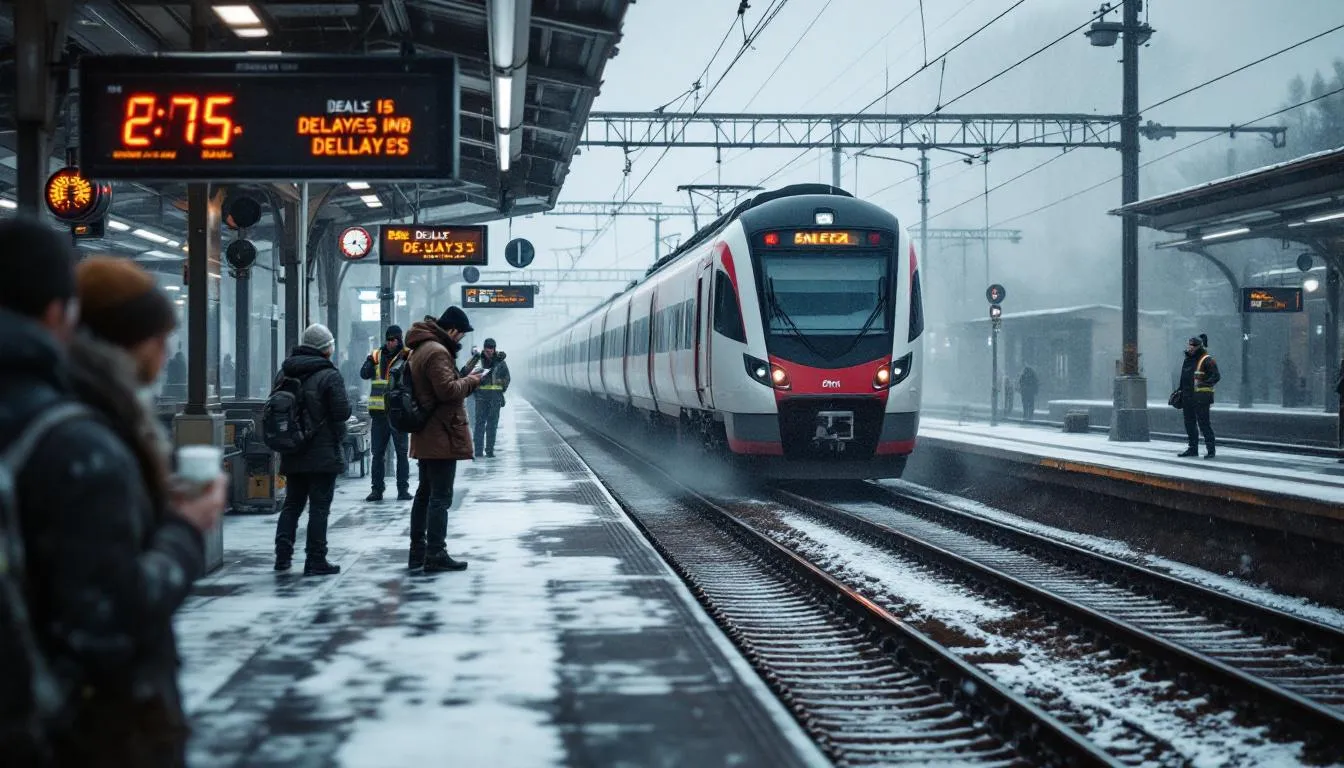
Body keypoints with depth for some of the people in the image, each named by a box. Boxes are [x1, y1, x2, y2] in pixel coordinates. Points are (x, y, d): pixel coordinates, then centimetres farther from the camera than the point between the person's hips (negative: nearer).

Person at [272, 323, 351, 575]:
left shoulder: (283, 374, 6)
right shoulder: (329, 376, -13)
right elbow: (342, 412, -16)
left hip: (292, 454, 6)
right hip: (323, 455, -6)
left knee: (291, 504, 15)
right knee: (319, 507, -1)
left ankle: (282, 556, 11)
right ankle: (316, 561, -1)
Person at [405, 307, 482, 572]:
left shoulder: (420, 349, 16)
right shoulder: (437, 352, -18)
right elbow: (448, 390, -24)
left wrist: (464, 379, 9)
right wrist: (470, 381, -9)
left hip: (425, 437, 10)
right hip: (442, 437, -10)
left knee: (425, 493, 16)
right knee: (441, 497, -6)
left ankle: (417, 552, 22)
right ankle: (435, 555, -6)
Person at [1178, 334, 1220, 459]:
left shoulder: (1207, 360, -8)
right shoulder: (1188, 360, 18)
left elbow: (1216, 376, -15)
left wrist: (1204, 384, -26)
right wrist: (1180, 393, 24)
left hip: (1201, 398, -8)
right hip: (1187, 397, 9)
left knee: (1204, 423, -9)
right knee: (1189, 424, 12)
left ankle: (1211, 450, -5)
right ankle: (1193, 449, 20)